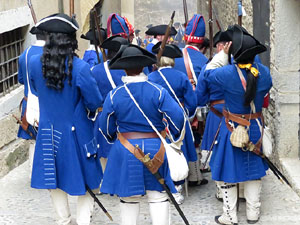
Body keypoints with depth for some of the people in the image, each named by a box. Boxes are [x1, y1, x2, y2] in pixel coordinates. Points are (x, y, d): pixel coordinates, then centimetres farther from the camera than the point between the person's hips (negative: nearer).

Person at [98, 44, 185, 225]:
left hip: (125, 150, 1)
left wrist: (115, 139, 24)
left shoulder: (114, 96, -6)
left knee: (129, 199, 11)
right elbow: (177, 117, -12)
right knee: (158, 196, 8)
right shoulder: (158, 92, -8)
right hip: (155, 148, 0)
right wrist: (174, 139, 8)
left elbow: (106, 128, 2)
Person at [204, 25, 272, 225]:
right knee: (254, 170, 17)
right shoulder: (264, 72, -12)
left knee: (229, 171, 10)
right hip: (256, 127, 4)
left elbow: (208, 72, -4)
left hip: (232, 128, -3)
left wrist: (223, 55, 3)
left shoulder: (228, 73, -24)